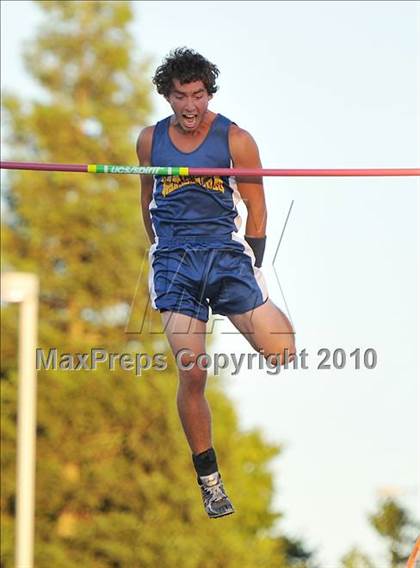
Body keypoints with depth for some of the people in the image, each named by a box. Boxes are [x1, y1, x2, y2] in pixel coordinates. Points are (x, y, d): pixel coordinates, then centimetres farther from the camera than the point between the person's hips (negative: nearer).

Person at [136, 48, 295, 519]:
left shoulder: (235, 140, -2)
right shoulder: (150, 140, 5)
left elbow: (256, 207, 5)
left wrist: (251, 269, 3)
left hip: (225, 252, -1)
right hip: (173, 263, 1)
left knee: (284, 356, -11)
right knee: (191, 375, -12)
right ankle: (208, 479, 2)